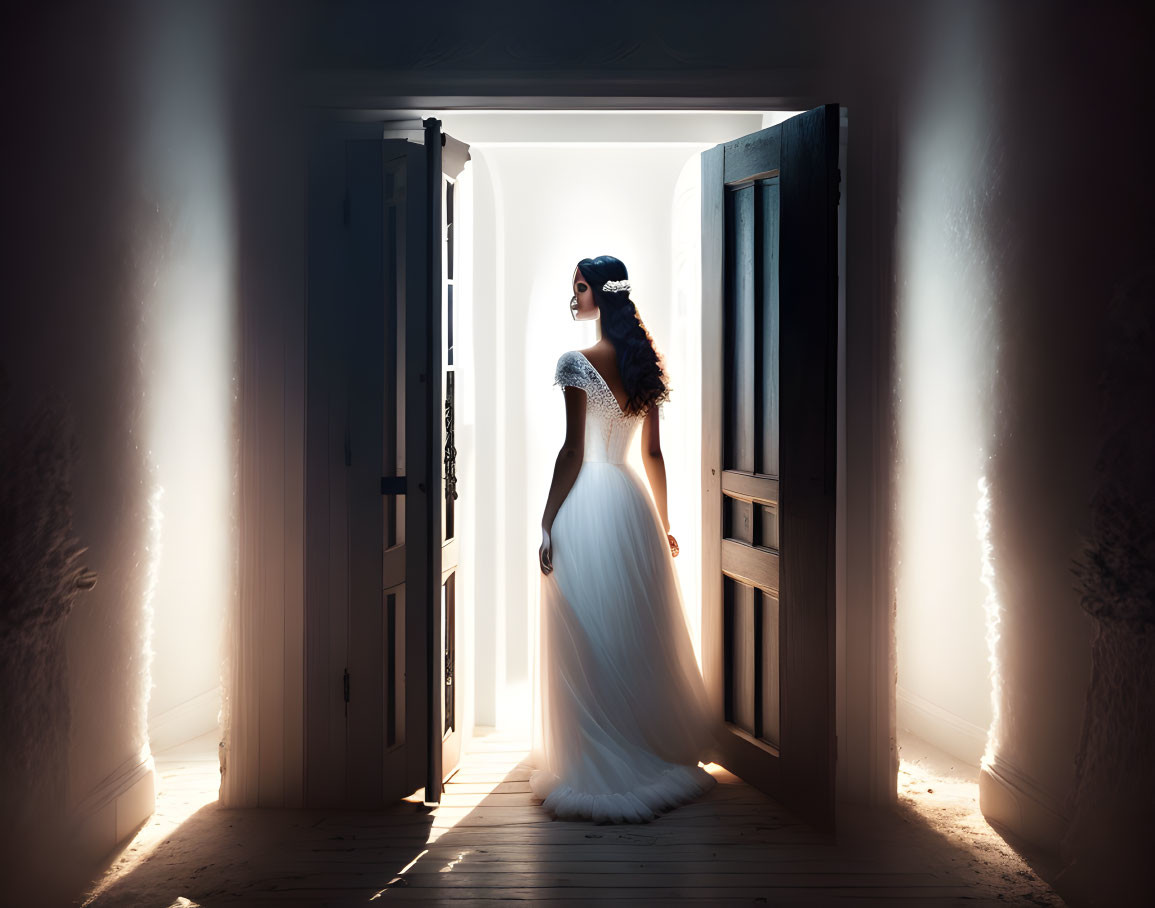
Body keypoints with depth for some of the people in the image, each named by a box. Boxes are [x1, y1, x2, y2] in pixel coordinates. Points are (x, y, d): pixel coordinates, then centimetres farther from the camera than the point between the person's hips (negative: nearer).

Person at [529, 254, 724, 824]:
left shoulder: (577, 362, -13)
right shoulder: (644, 364, 8)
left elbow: (573, 450, -15)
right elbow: (654, 453, 11)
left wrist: (548, 523, -11)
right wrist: (662, 524, 18)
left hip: (586, 504, -7)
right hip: (632, 500, 7)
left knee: (590, 642, -1)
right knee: (639, 636, 15)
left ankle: (602, 774, 3)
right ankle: (659, 749, 23)